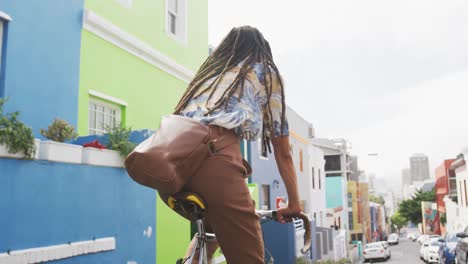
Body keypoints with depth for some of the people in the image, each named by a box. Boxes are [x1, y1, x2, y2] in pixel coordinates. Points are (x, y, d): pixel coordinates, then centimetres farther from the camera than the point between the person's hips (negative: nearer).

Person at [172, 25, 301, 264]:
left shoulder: (208, 72, 34)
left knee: (210, 228, 33)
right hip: (215, 158, -6)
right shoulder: (267, 73, 21)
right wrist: (294, 203, 31)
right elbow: (282, 152, 21)